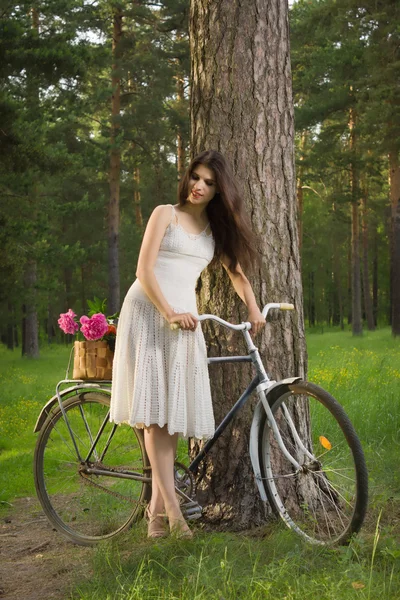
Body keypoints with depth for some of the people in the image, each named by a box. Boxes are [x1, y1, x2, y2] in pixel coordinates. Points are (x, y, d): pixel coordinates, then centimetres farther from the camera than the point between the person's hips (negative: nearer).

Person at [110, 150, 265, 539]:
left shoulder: (216, 228, 17)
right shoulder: (166, 214, 3)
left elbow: (237, 273, 15)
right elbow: (144, 270, -5)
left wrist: (253, 309, -3)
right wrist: (169, 312, -16)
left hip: (184, 318, 5)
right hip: (148, 312, -5)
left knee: (175, 411, -1)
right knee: (155, 409, -11)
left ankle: (156, 508, 6)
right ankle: (171, 507, -16)